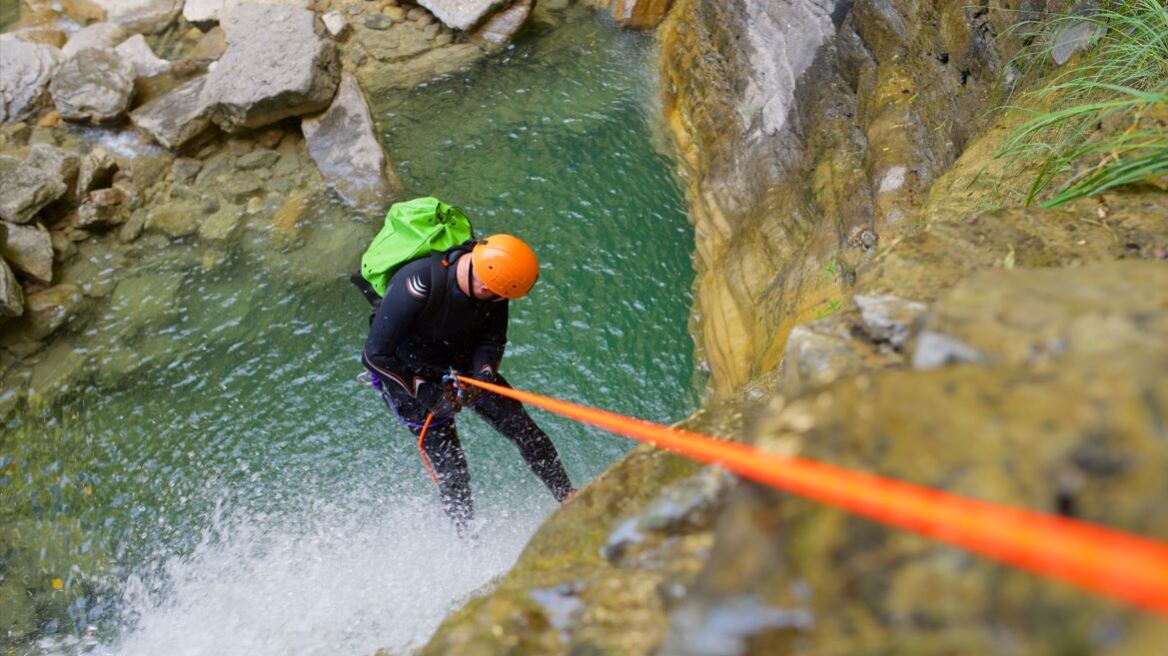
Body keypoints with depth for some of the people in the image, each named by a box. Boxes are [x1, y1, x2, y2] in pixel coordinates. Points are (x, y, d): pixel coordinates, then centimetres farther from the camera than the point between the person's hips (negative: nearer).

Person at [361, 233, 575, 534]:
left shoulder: (492, 276, -21)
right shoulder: (417, 286, -37)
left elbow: (492, 341, -8)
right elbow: (376, 355, -29)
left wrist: (484, 373, -28)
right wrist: (426, 392, -28)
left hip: (462, 365, 4)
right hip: (409, 375, -4)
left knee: (523, 427, -3)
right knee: (449, 468, -5)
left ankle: (569, 500, 10)